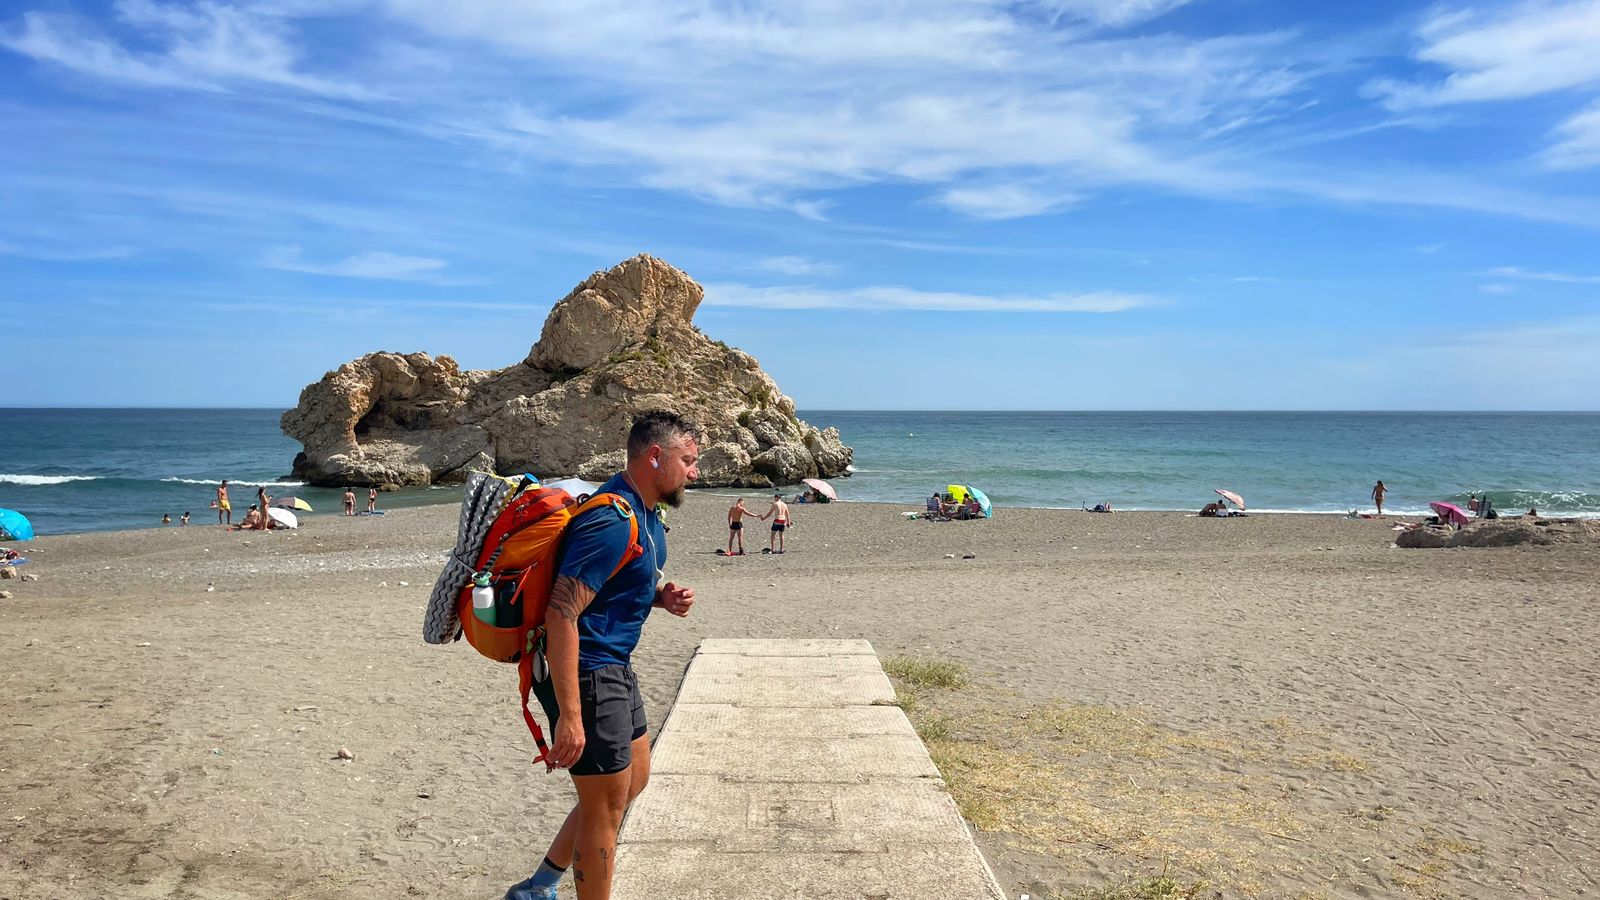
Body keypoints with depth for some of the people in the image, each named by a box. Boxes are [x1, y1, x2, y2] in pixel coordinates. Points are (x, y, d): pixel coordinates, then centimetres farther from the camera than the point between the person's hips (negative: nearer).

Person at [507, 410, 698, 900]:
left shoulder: (644, 513, 7)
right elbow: (561, 615, -29)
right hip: (584, 673, -10)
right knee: (606, 806, 3)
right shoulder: (613, 522, -25)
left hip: (613, 666, 11)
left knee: (633, 780, 21)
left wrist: (662, 597, 0)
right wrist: (569, 717, -29)